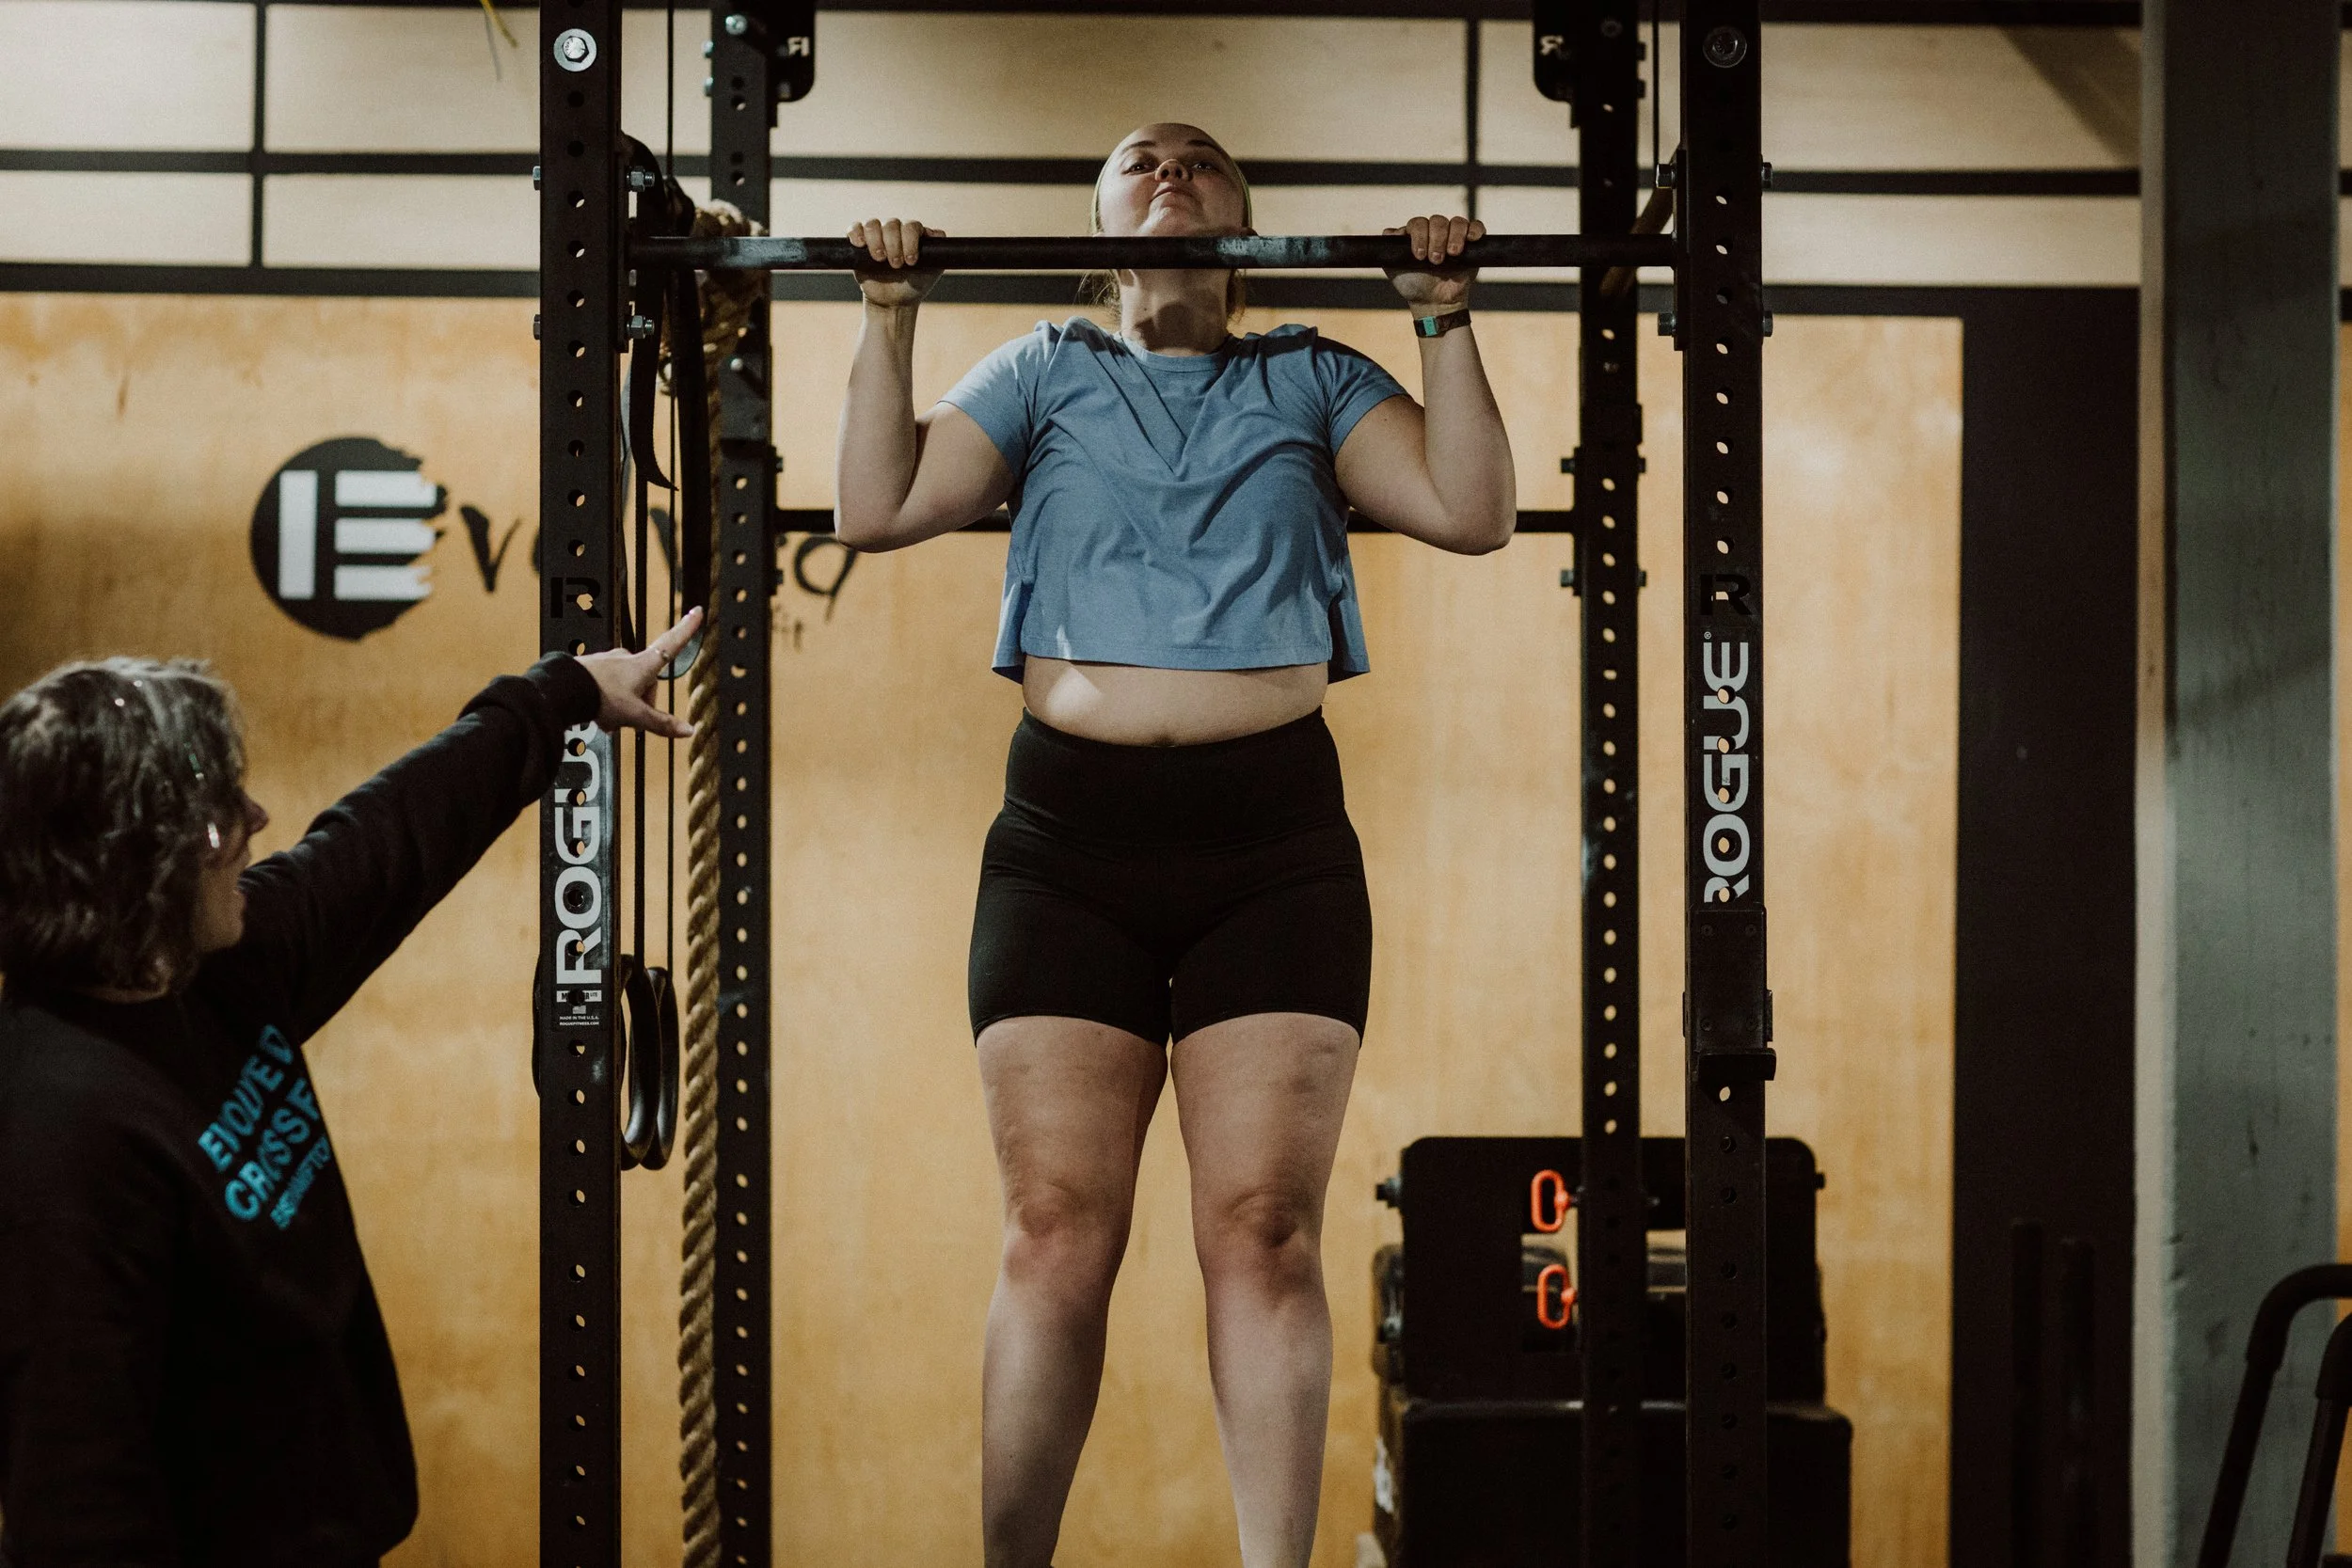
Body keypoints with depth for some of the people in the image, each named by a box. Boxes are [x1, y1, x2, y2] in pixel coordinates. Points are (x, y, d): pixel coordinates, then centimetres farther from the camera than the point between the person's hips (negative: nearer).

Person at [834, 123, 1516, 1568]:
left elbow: (1472, 511, 5)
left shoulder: (1311, 381, 17)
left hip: (1274, 836, 0)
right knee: (1056, 1236, -5)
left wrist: (1448, 321, 0)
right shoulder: (1046, 374, 19)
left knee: (1264, 1231, -7)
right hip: (1070, 834, 0)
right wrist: (891, 320, 3)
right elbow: (878, 510, 9)